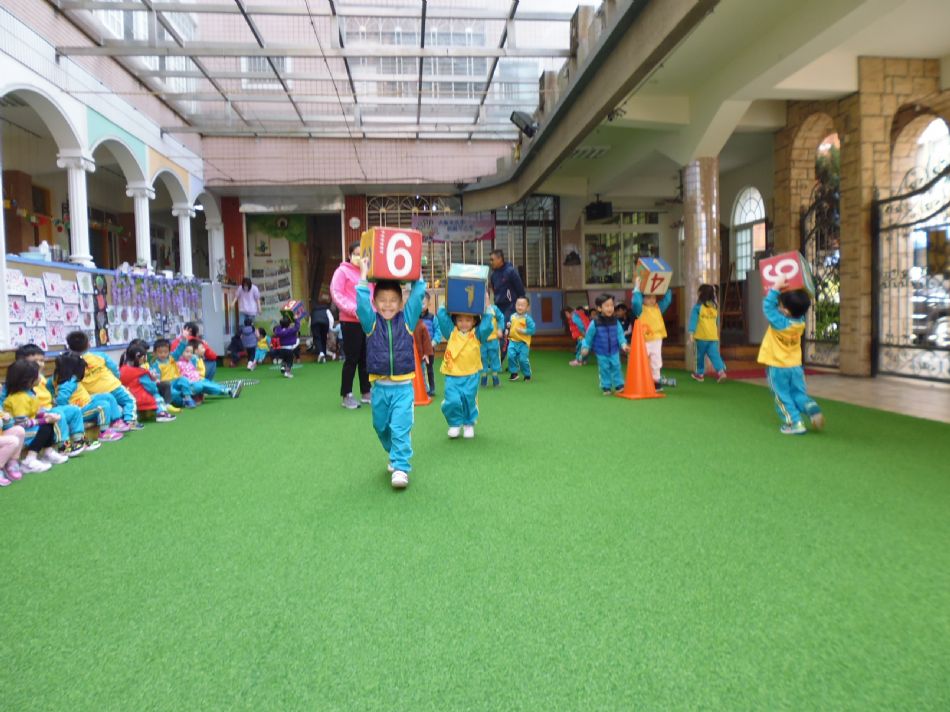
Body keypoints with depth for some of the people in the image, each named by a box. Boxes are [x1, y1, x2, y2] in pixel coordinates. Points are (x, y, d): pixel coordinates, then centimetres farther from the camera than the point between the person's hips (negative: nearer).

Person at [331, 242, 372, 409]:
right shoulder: (342, 271, -3)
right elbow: (336, 293, -10)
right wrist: (354, 310, -20)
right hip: (350, 322, -5)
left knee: (366, 358, 12)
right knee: (352, 359, -1)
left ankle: (365, 392, 23)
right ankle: (346, 395, 8)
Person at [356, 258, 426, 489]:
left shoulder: (407, 320, 1)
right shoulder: (371, 322, 0)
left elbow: (417, 297, -6)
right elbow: (362, 302, -15)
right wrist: (364, 275, -14)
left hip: (403, 386, -2)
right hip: (380, 387, 2)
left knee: (401, 428, -10)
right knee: (382, 427, 16)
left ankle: (401, 467, -6)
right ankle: (395, 455, 39)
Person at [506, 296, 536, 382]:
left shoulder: (527, 318, -12)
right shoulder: (513, 316, 6)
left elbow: (532, 330, -14)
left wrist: (523, 331, -21)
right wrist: (508, 326, 1)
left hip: (523, 343, -4)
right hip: (513, 341, 5)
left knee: (523, 359, -4)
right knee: (511, 356, -9)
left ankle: (527, 375, 18)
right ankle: (514, 373, 10)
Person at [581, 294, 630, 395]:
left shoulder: (615, 322, -5)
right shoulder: (595, 323, -13)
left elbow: (620, 334, -4)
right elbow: (589, 336, -4)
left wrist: (623, 344, -16)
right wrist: (585, 347, -2)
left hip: (614, 351, 2)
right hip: (601, 352, -2)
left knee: (616, 367, 5)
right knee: (604, 369, 6)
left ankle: (619, 385, 16)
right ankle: (606, 387, 17)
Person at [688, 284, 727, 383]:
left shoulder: (698, 306, -6)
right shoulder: (715, 306, 11)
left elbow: (693, 320, -11)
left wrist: (691, 333, -14)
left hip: (702, 335, -4)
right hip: (713, 336, 4)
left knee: (700, 355, 11)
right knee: (714, 354, 0)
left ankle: (700, 373, 21)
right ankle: (721, 371, -18)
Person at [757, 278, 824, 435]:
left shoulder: (779, 323, -23)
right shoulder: (800, 322, -5)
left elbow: (768, 306, -15)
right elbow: (799, 307, 14)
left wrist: (775, 289, -13)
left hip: (777, 368, -5)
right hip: (795, 366, 6)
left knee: (783, 398, 4)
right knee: (799, 394, 16)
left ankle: (795, 424, 0)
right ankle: (812, 410, -9)